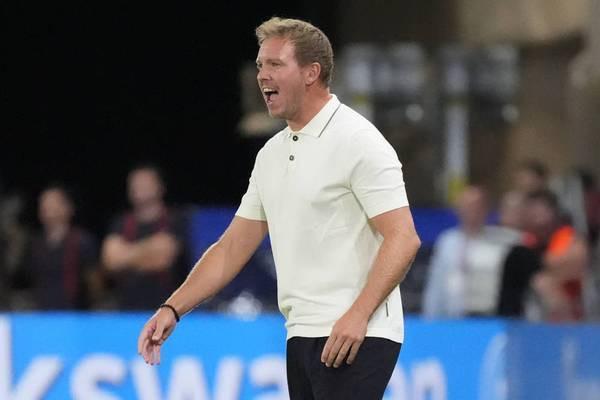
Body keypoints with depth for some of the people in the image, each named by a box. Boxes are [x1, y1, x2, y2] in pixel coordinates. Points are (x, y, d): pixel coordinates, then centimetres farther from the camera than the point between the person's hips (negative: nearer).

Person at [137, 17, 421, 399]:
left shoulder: (359, 142, -9)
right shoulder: (271, 154, 17)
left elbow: (403, 238, -16)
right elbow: (233, 247, 20)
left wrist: (357, 315, -25)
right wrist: (173, 308, 10)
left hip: (353, 338, -8)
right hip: (302, 337, 8)